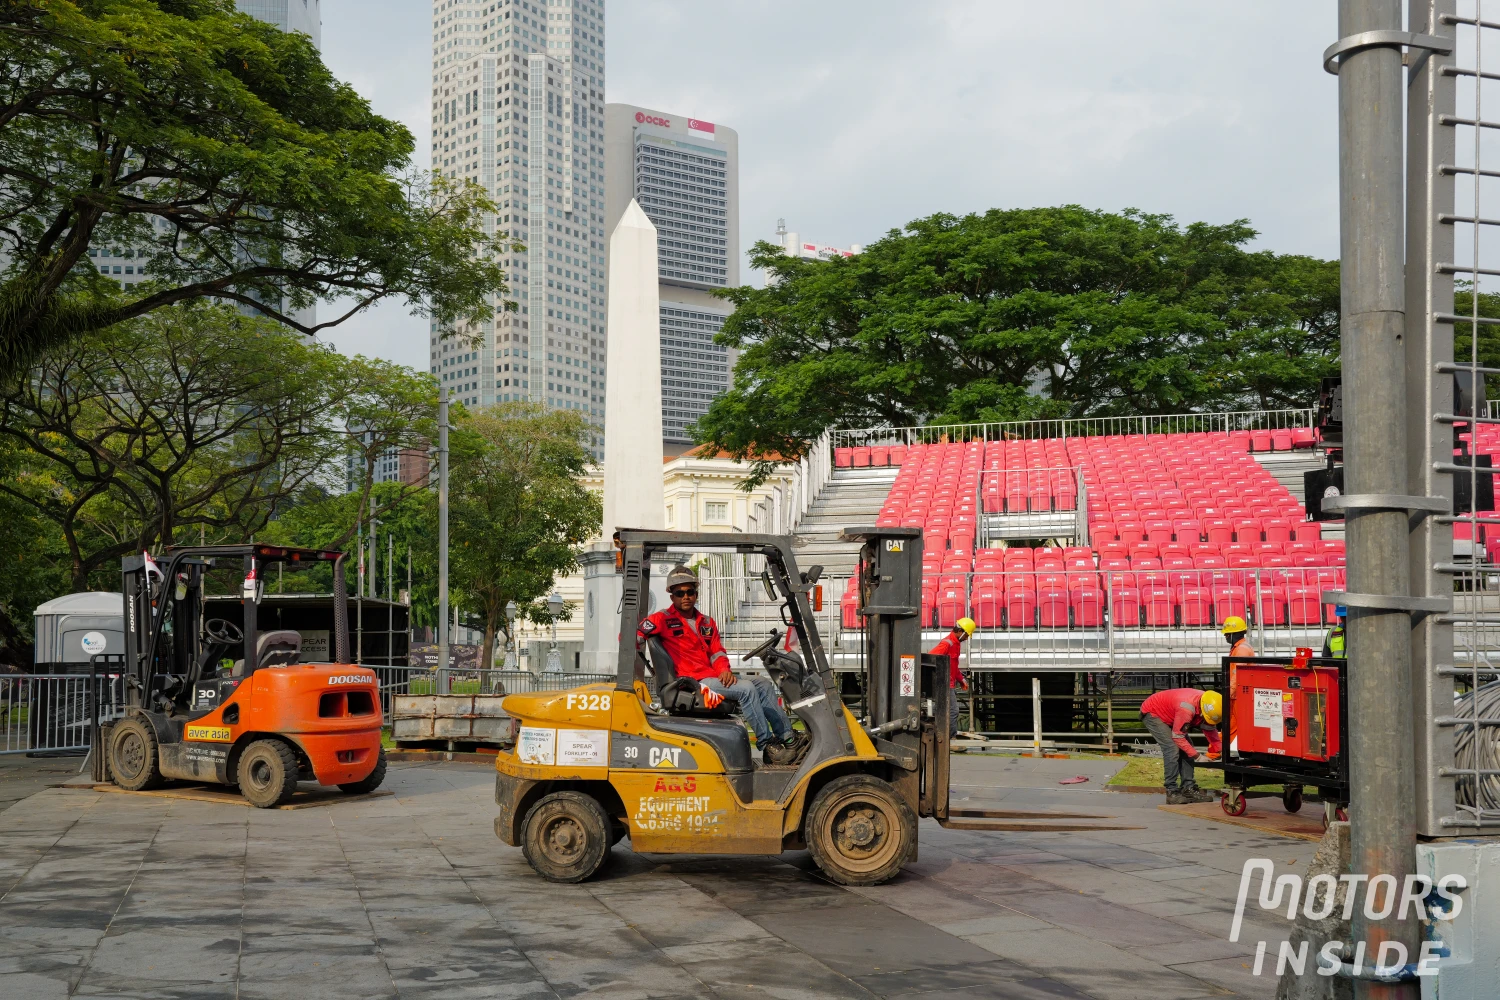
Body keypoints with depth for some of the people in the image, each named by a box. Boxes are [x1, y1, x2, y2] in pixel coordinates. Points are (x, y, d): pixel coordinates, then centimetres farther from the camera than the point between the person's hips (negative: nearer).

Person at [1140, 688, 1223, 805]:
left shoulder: (1207, 705, -13)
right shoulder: (1187, 708, -38)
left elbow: (1210, 729, 0)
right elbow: (1177, 736, -29)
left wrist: (1216, 751, -7)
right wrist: (1198, 756, -24)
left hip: (1167, 715, 9)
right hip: (1151, 713, -9)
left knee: (1187, 749, 2)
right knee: (1172, 749, -20)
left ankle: (1188, 788, 5)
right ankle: (1172, 792, -16)